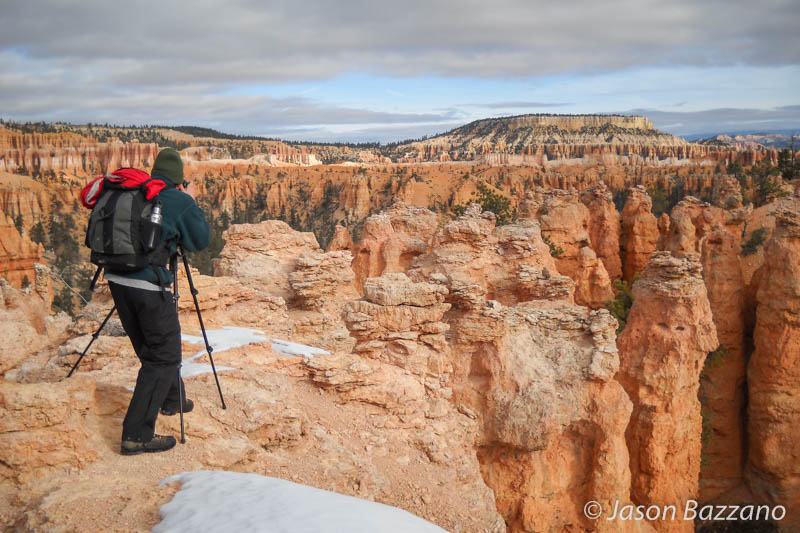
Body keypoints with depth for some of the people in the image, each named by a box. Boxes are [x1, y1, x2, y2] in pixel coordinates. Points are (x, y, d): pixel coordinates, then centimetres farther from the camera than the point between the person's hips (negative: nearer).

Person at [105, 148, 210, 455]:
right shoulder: (180, 202, -5)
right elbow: (201, 241, 5)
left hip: (117, 280, 7)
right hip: (149, 286, -7)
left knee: (152, 347, 24)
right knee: (163, 357, 2)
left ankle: (172, 400, 45)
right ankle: (137, 436, -3)